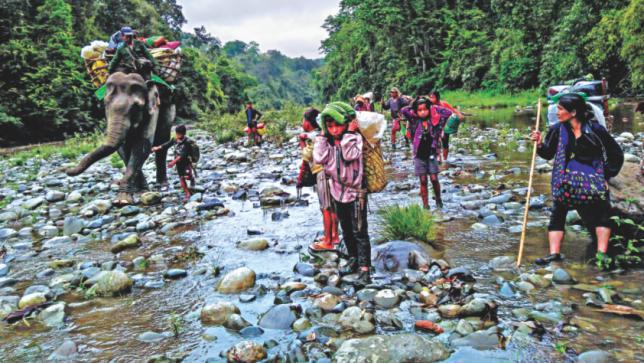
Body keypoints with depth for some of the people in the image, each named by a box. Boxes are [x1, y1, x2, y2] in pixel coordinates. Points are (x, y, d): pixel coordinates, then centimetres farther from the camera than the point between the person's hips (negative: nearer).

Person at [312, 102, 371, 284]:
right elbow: (319, 158, -16)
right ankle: (353, 260, 34)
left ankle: (364, 269, 0)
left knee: (359, 232, -4)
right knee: (346, 230, 18)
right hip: (337, 191, 6)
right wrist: (323, 135, -13)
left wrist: (349, 133, -24)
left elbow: (350, 155, -31)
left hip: (355, 191, -6)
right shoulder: (327, 140, 0)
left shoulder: (355, 137, -13)